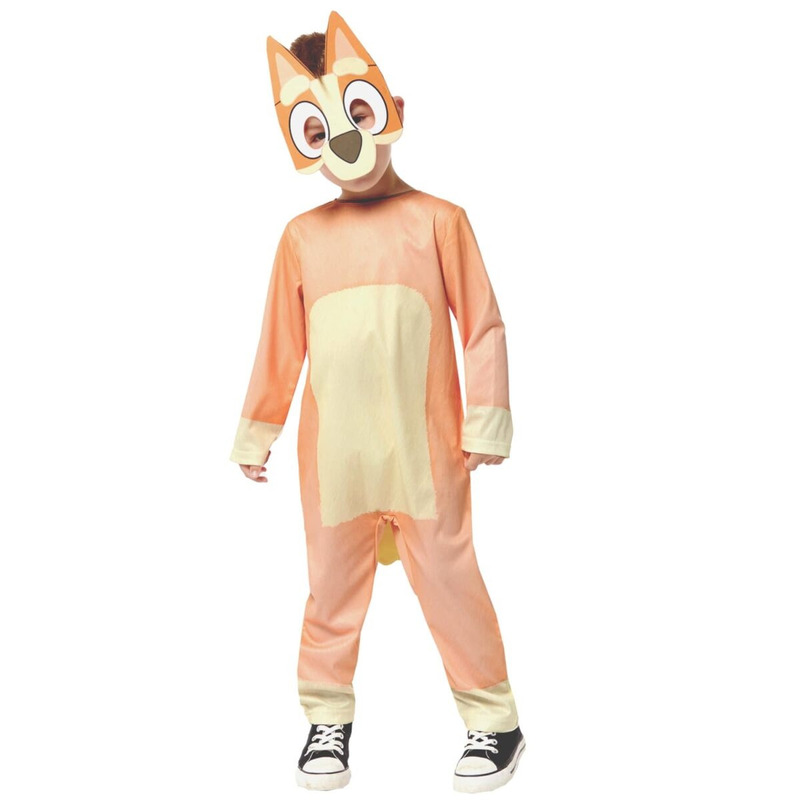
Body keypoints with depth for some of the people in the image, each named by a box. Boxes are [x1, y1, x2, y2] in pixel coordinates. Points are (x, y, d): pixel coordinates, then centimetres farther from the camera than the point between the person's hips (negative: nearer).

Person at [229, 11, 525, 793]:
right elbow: (280, 343, 10)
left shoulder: (437, 219, -3)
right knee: (333, 587, 13)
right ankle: (327, 721, 30)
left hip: (425, 448, -2)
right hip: (332, 454, 3)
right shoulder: (302, 235, 5)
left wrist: (486, 421, -5)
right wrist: (256, 431, 14)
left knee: (449, 580, 6)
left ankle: (494, 721, 22)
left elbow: (482, 325, -2)